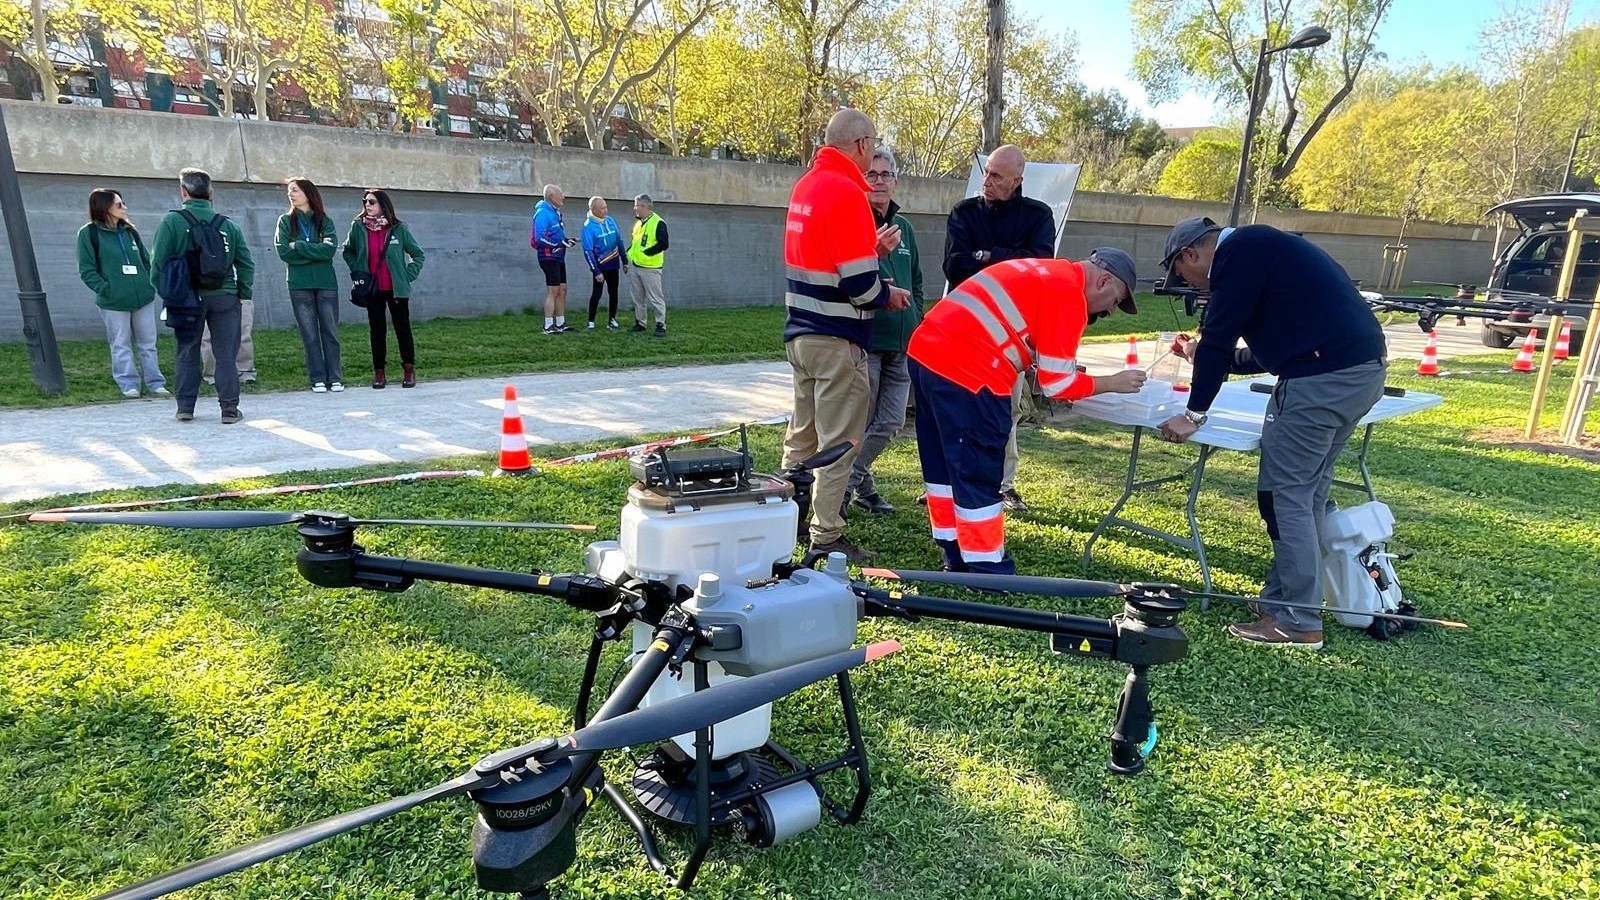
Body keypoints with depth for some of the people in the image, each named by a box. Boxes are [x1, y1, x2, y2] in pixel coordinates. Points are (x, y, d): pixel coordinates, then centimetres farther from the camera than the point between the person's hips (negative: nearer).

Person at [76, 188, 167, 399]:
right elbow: (87, 269, -5)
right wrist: (105, 289, -15)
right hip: (114, 302, -4)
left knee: (147, 343, 9)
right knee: (121, 345, 4)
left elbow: (145, 259, 17)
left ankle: (155, 383, 15)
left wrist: (150, 283, 4)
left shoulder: (129, 230, 11)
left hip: (143, 297, 4)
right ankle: (128, 384, 10)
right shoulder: (89, 233, -3)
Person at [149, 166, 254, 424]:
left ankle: (185, 407, 14)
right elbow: (246, 263, 1)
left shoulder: (172, 222, -5)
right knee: (226, 354, 2)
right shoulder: (227, 224, 1)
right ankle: (229, 408, 2)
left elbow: (158, 261, -8)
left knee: (187, 353, 10)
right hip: (224, 297, 0)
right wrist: (243, 293, 9)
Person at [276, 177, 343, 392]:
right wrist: (316, 252, -7)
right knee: (309, 334, 1)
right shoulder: (285, 221, 9)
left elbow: (330, 249, -9)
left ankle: (335, 378, 5)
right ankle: (318, 379, 5)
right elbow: (283, 252, -3)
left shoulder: (324, 221, 7)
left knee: (330, 332, 1)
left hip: (326, 283, 0)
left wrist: (298, 246, -8)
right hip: (299, 285, 0)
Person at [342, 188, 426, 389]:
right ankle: (379, 372, 12)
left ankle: (409, 370, 11)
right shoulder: (358, 226, 1)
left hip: (397, 288, -2)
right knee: (376, 330, 6)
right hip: (372, 289, 2)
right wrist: (357, 271, 5)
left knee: (403, 328, 3)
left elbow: (418, 254, 5)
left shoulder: (398, 228, -3)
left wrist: (408, 275, -2)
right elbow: (348, 251, 16)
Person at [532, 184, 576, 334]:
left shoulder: (555, 212, 14)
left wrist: (566, 240, 5)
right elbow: (539, 238, -22)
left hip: (558, 257, 9)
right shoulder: (543, 213, -14)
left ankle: (560, 323, 19)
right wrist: (557, 244, -27)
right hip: (549, 257, -9)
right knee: (553, 291, -8)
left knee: (562, 290, 12)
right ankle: (548, 326, -4)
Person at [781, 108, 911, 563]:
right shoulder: (846, 192, -16)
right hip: (836, 341, -9)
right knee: (840, 443, 0)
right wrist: (887, 295, -1)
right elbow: (858, 284, -20)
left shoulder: (805, 185, 12)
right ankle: (826, 539, 7)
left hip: (801, 333, 9)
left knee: (802, 435, 17)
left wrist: (872, 248, 11)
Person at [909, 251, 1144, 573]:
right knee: (979, 476, 0)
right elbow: (1058, 385, -6)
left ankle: (955, 555, 31)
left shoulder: (1045, 273, 22)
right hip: (965, 372, -10)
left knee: (943, 464, 18)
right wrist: (1113, 383, 8)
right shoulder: (1069, 293, -6)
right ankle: (987, 570, 10)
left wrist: (1067, 367, 23)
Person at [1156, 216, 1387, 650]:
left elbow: (1219, 337, -9)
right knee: (1307, 492, 15)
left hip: (1322, 379, -10)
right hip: (1363, 369, 10)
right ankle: (1280, 601, 23)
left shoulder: (1236, 252, -6)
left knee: (1284, 495, -3)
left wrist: (1194, 414, -3)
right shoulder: (1259, 247, 24)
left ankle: (1300, 623, 4)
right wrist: (1208, 356, 34)